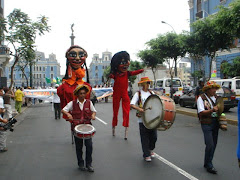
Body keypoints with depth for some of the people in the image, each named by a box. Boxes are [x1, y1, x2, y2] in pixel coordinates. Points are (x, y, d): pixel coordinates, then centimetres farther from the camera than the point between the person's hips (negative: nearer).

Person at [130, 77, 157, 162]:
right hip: (142, 119, -4)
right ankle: (146, 155, 15)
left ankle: (151, 149, 35)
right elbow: (132, 104, -11)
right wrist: (139, 109, -27)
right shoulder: (138, 94, -2)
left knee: (154, 136, 8)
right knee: (145, 138, 2)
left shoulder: (152, 93, 11)